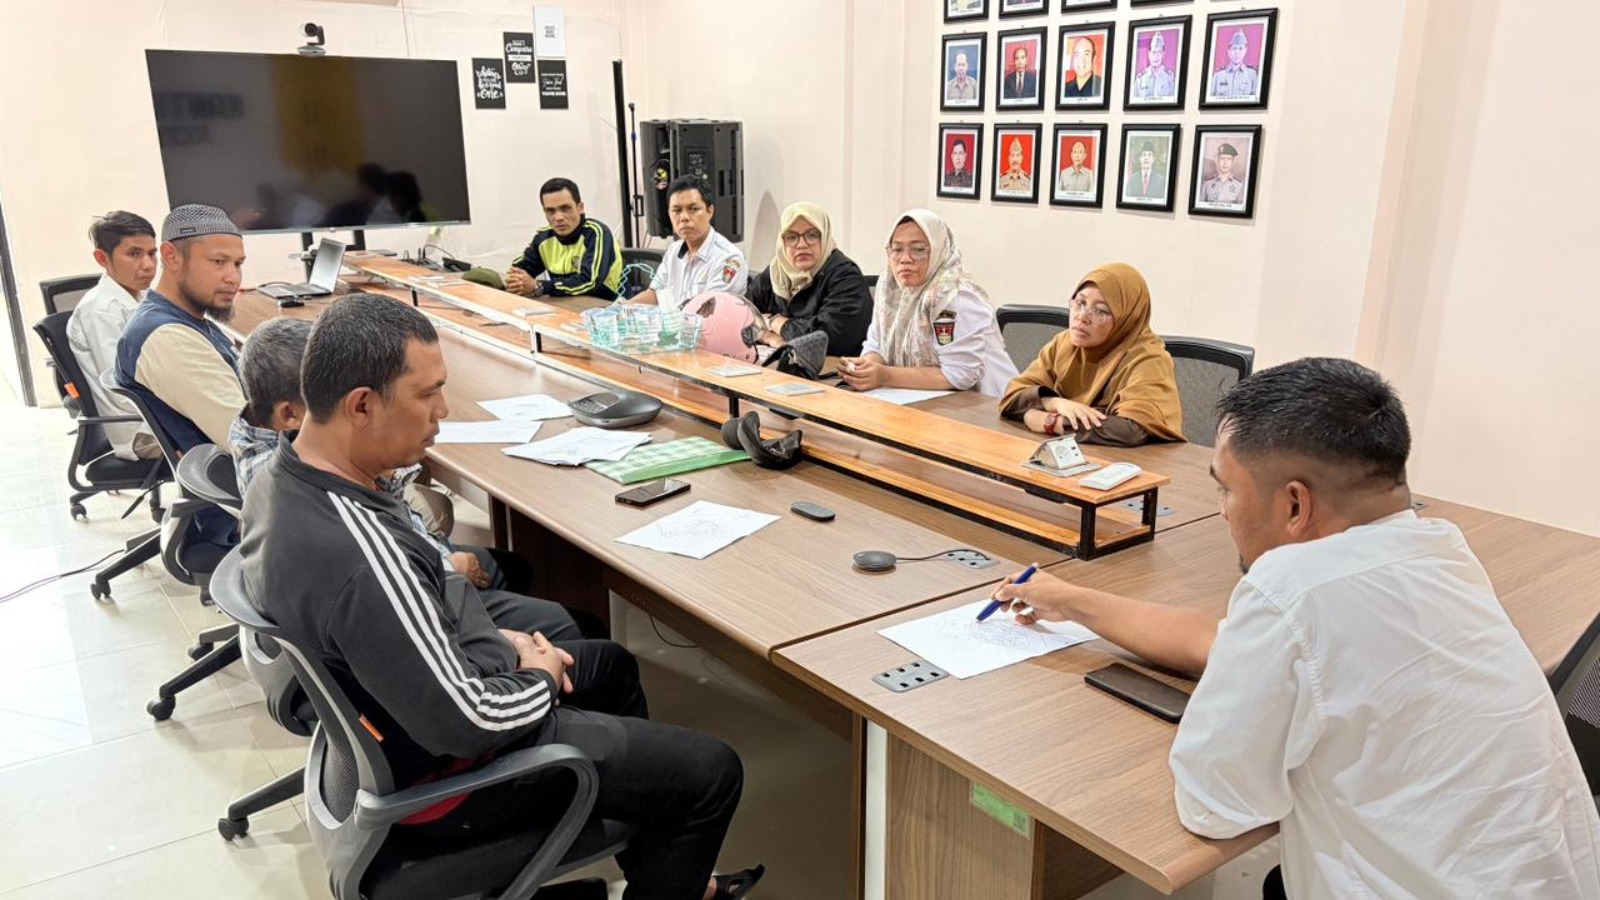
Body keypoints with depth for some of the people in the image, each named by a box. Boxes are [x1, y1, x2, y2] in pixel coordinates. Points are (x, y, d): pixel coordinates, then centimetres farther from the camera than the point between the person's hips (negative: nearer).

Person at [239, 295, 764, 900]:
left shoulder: (278, 481, -7)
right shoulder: (360, 556, -38)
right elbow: (465, 725, -30)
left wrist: (500, 642, 1)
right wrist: (540, 679, -11)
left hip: (389, 705, 10)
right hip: (439, 771, -10)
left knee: (611, 665, 27)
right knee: (713, 773, -3)